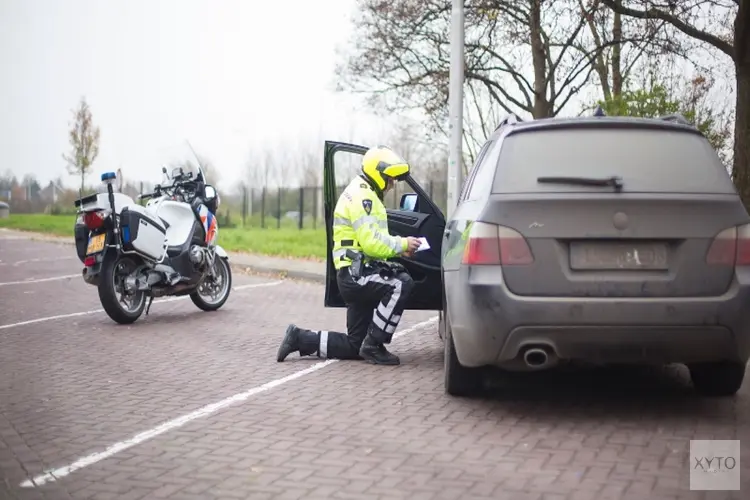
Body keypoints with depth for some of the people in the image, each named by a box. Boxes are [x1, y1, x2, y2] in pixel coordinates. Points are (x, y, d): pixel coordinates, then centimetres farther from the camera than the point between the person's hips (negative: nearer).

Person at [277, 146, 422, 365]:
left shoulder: (363, 194, 21)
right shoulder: (362, 197, -13)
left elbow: (372, 239, 23)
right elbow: (371, 242, -23)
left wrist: (399, 246, 8)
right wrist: (402, 244, -14)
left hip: (357, 274, 10)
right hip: (356, 274, -10)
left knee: (355, 346, 9)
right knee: (401, 284, -28)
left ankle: (300, 338, 14)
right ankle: (374, 345, -19)